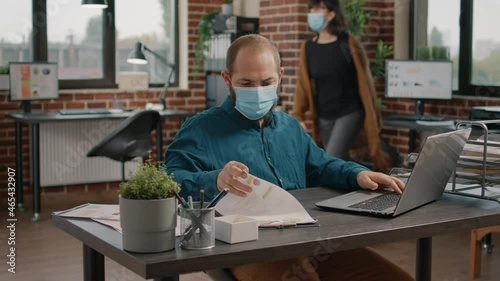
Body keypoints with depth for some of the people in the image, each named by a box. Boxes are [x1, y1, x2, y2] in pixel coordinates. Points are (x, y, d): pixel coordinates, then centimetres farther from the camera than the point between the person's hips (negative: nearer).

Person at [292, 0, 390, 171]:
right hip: (324, 118, 5)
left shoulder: (348, 45, -9)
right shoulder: (307, 48, 2)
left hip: (350, 113, -5)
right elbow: (303, 85, 2)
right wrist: (297, 116, -11)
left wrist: (374, 118, -2)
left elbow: (364, 82, -4)